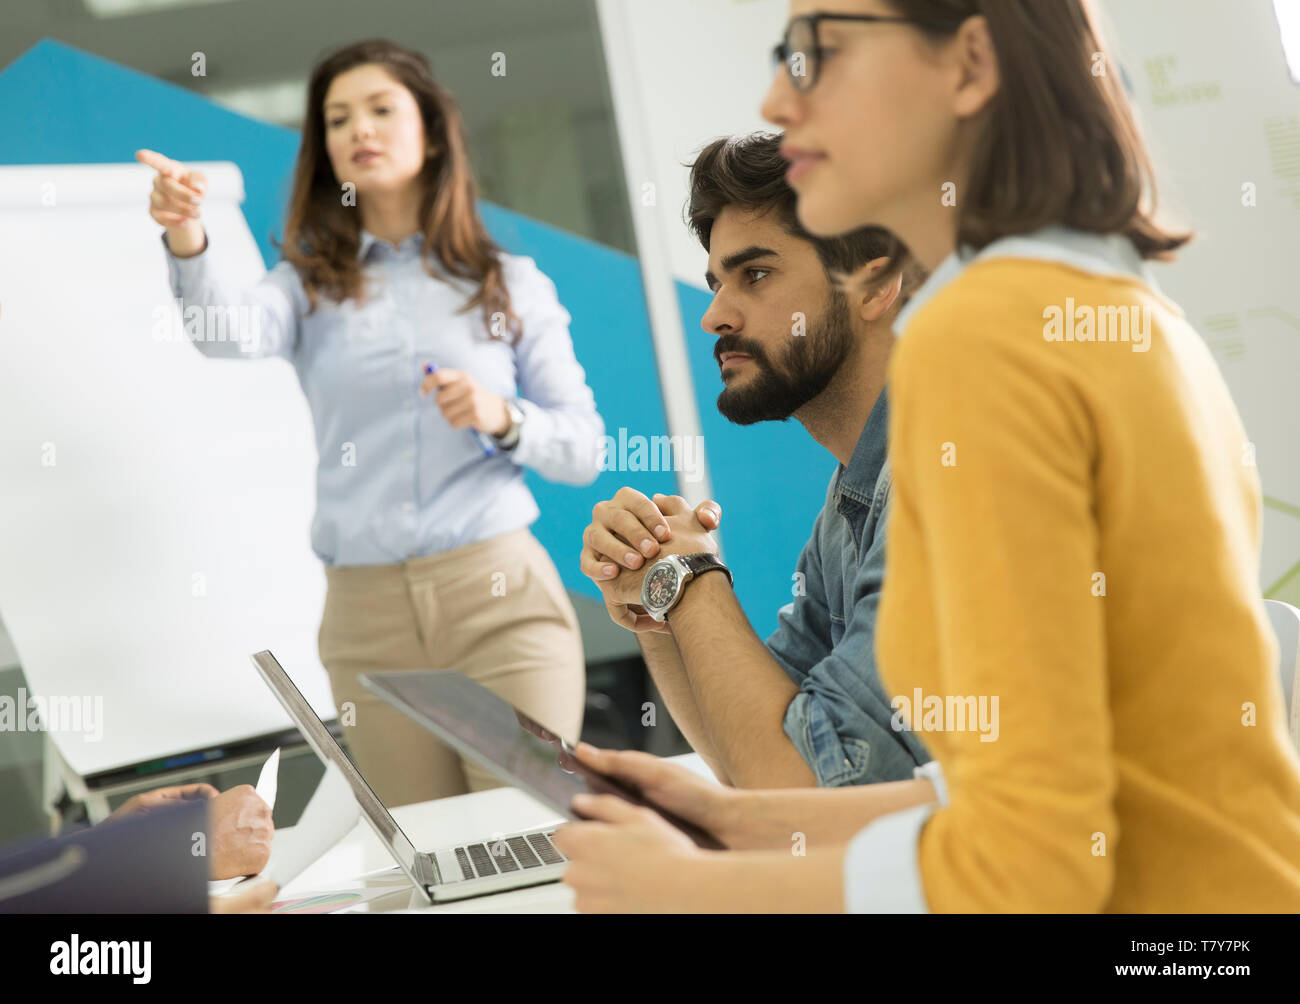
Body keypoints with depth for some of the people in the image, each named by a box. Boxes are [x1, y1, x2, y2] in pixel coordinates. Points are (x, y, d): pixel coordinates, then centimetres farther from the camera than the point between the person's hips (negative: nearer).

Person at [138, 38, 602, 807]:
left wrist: (502, 419, -13)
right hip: (369, 616, 1)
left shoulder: (511, 284, 9)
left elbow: (583, 448, 7)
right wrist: (188, 240, -32)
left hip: (501, 596, -1)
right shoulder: (312, 287, 10)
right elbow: (231, 332, -13)